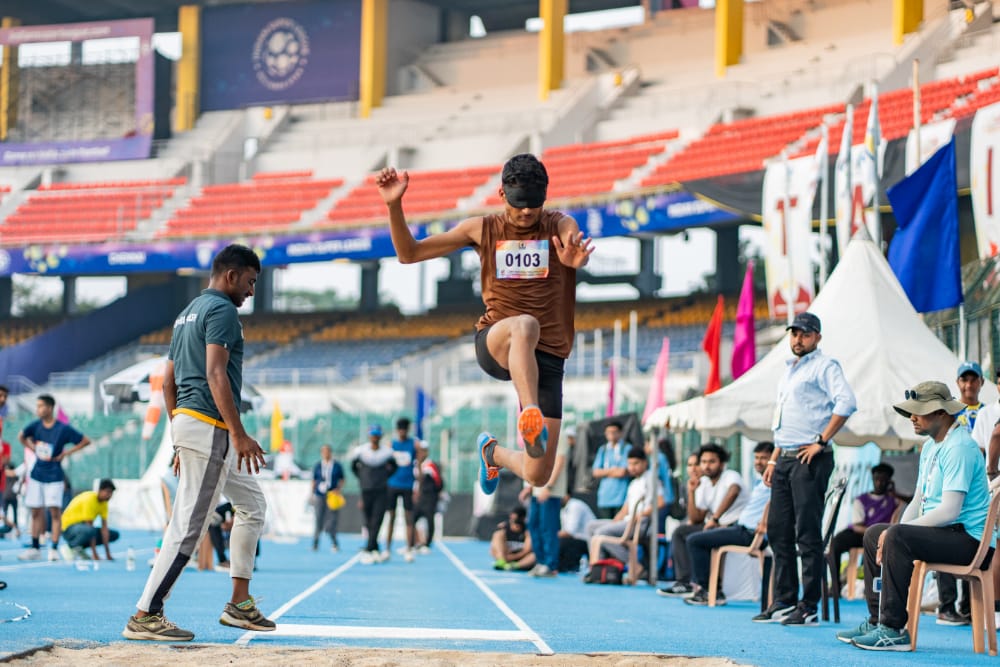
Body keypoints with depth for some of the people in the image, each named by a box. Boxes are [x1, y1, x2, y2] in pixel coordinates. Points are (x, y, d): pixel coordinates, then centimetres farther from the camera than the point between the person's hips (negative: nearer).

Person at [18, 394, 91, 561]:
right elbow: (21, 437, 20)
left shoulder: (63, 429, -11)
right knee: (36, 512, 6)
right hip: (36, 475, 4)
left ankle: (54, 549, -5)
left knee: (55, 511, -8)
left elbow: (86, 441, -5)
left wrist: (65, 453, -7)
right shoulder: (36, 426, 1)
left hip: (54, 477, -4)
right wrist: (33, 449, 7)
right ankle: (35, 549, 14)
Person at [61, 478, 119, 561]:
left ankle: (79, 546, 3)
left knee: (114, 535, 3)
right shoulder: (89, 499, -24)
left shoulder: (104, 503, -1)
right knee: (90, 530, -40)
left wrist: (108, 554, -10)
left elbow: (104, 527, -4)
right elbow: (89, 526, -26)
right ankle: (72, 545, -11)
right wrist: (94, 554, -28)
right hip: (69, 528, -9)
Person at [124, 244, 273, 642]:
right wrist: (239, 435, -22)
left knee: (252, 504, 18)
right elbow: (215, 375, -20)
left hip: (186, 421, 10)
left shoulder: (188, 313, 20)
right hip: (210, 427, -10)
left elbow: (168, 381, 22)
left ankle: (240, 604, 18)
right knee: (188, 527, -9)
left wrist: (180, 440, 24)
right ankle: (144, 616, -8)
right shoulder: (221, 310, -9)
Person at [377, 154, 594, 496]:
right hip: (494, 344, -1)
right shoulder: (482, 229, 9)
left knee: (537, 476, -1)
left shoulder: (560, 226, 4)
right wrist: (394, 205, -5)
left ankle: (493, 452, 34)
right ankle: (531, 417, -57)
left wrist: (579, 260, -46)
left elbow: (582, 250, -21)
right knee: (525, 325, -40)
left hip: (548, 356, 1)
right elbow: (409, 253, 12)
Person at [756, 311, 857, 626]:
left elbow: (846, 403, -20)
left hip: (809, 459, -9)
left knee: (808, 533, -8)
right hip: (785, 459, 9)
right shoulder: (788, 372, 22)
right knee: (778, 530, 9)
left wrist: (822, 441, -18)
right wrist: (774, 459, 20)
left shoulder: (825, 366, -5)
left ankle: (808, 608, -7)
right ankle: (783, 602, 16)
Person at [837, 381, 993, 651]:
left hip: (967, 538, -11)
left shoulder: (959, 447, -17)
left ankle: (893, 630, -28)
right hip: (946, 534, 11)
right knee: (874, 534, 15)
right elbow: (918, 502, 17)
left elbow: (949, 511, -24)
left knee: (898, 537, -29)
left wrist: (896, 532, -17)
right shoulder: (930, 446, 16)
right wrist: (893, 534, -1)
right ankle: (877, 620, 14)